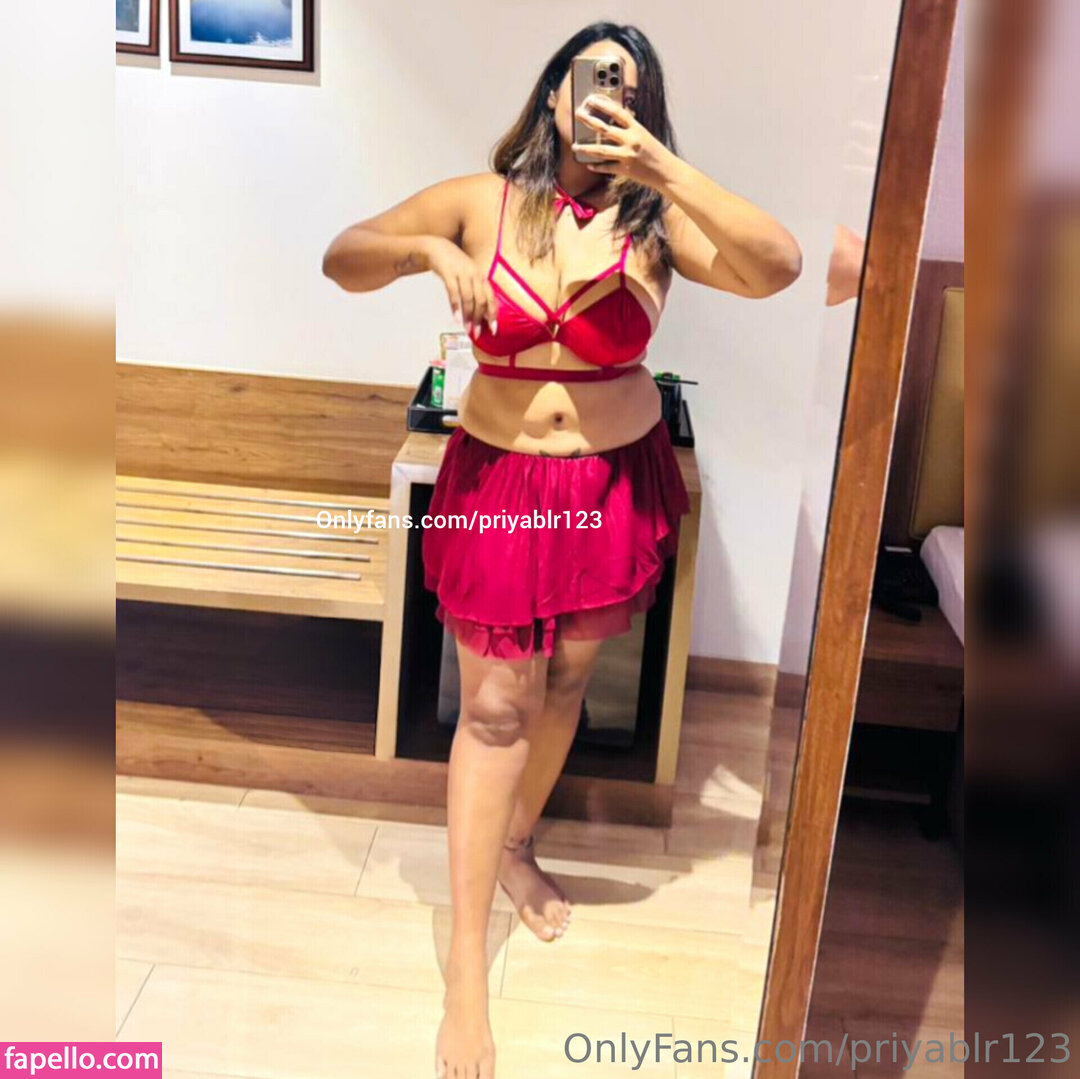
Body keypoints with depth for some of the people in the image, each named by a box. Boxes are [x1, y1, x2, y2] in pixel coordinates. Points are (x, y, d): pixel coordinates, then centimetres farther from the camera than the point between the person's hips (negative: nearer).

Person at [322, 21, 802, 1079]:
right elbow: (342, 258, 0)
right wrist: (424, 250, -20)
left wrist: (668, 169, -26)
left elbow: (777, 268, -20)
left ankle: (516, 847, 45)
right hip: (499, 480, -1)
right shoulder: (479, 201, -3)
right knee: (496, 706, -2)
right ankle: (466, 970, 8)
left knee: (564, 682, 16)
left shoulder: (653, 219, -5)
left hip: (618, 484, 2)